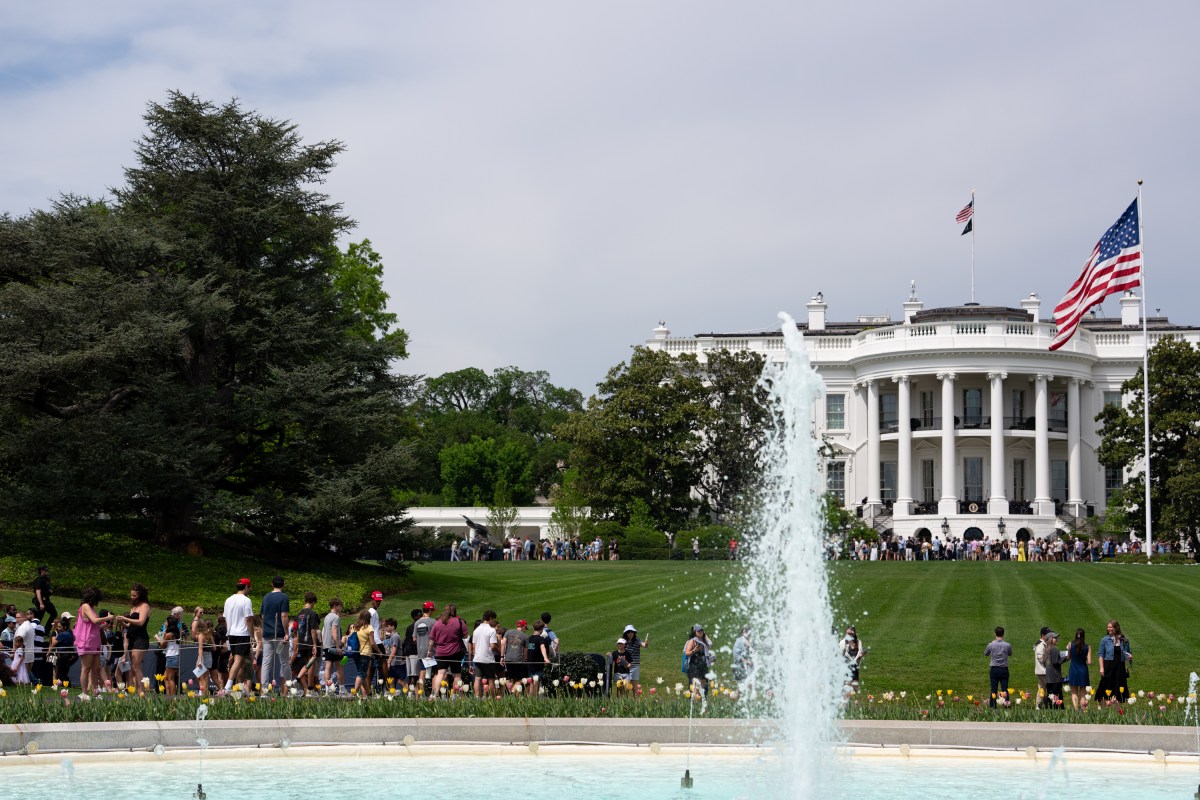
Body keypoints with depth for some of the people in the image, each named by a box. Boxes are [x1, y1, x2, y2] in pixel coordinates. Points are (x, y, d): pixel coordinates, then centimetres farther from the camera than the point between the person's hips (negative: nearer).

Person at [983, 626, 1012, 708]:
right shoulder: (1007, 645, -6)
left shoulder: (991, 645, -7)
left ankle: (992, 707, 2)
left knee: (994, 690, 2)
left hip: (994, 670, 0)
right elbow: (1010, 654, 13)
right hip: (1004, 670, 0)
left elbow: (985, 654, 12)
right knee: (1005, 689, 2)